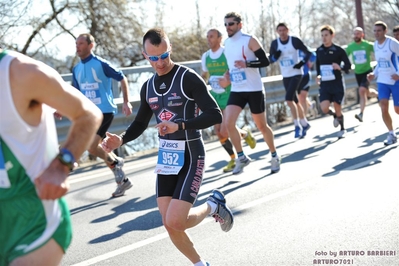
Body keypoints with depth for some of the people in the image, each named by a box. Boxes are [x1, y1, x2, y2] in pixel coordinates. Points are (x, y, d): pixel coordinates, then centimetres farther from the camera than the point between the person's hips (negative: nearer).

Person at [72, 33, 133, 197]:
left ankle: (115, 162, 9)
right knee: (100, 147, 11)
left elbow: (122, 78, -5)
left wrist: (126, 102, -11)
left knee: (91, 147, -19)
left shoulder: (101, 64, -10)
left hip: (105, 111, -7)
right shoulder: (77, 69, 9)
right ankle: (122, 180, 24)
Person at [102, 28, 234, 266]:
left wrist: (179, 126, -30)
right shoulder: (148, 87, 8)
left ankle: (213, 205, 14)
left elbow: (215, 115, -19)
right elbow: (140, 123, 20)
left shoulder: (188, 78, -13)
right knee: (171, 225, 4)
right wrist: (121, 140, 1)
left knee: (175, 222, -15)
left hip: (190, 157, -6)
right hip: (165, 158, 6)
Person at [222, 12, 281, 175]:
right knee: (228, 123, -13)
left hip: (254, 90, -5)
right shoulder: (227, 43, 9)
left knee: (261, 126, 6)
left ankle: (274, 156, 26)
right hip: (236, 91, 5)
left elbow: (265, 62, -13)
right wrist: (229, 73, 7)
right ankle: (241, 157, 2)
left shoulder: (250, 40, -10)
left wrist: (247, 64, -26)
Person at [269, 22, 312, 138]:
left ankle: (297, 125, -10)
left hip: (296, 73, -5)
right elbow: (270, 60, 8)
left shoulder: (295, 40, -9)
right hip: (285, 76, 5)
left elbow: (308, 53, -2)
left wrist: (302, 63, -18)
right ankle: (304, 123, 29)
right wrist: (275, 57, -14)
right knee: (295, 101, 13)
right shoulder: (275, 43, 2)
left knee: (289, 99, -19)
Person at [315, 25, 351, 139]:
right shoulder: (319, 51, 7)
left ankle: (342, 129, 27)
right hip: (324, 84, 3)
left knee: (337, 108, 2)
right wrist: (318, 75, 6)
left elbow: (348, 65, -3)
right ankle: (335, 116, 20)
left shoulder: (338, 50, -6)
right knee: (324, 108, -15)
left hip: (337, 83, -3)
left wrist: (340, 67, -23)